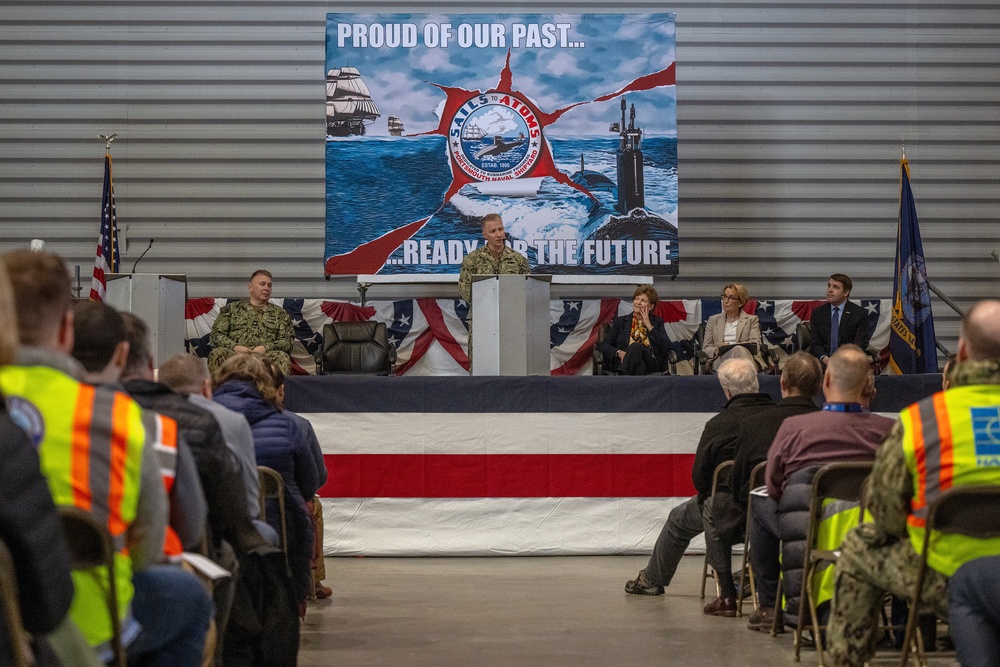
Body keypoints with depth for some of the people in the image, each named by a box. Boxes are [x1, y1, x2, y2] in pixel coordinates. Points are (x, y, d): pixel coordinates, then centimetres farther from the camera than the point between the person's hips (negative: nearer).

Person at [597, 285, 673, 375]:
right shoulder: (620, 321, 24)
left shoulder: (657, 322, 24)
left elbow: (666, 347, 7)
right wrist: (619, 353, -7)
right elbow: (603, 345, 15)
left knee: (636, 347, -36)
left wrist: (649, 326, 7)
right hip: (624, 362, 0)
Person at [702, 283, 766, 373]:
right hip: (719, 360, 1)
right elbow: (705, 348, 16)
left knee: (738, 350, -38)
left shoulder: (751, 320, 20)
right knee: (736, 350, -36)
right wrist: (716, 351, -10)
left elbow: (755, 345, 3)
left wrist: (730, 346, -13)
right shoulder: (713, 320, 25)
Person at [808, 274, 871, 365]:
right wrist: (824, 358, -15)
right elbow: (815, 343, 7)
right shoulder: (817, 313, 12)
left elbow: (860, 344, -3)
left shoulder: (860, 313, 3)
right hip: (823, 362, 2)